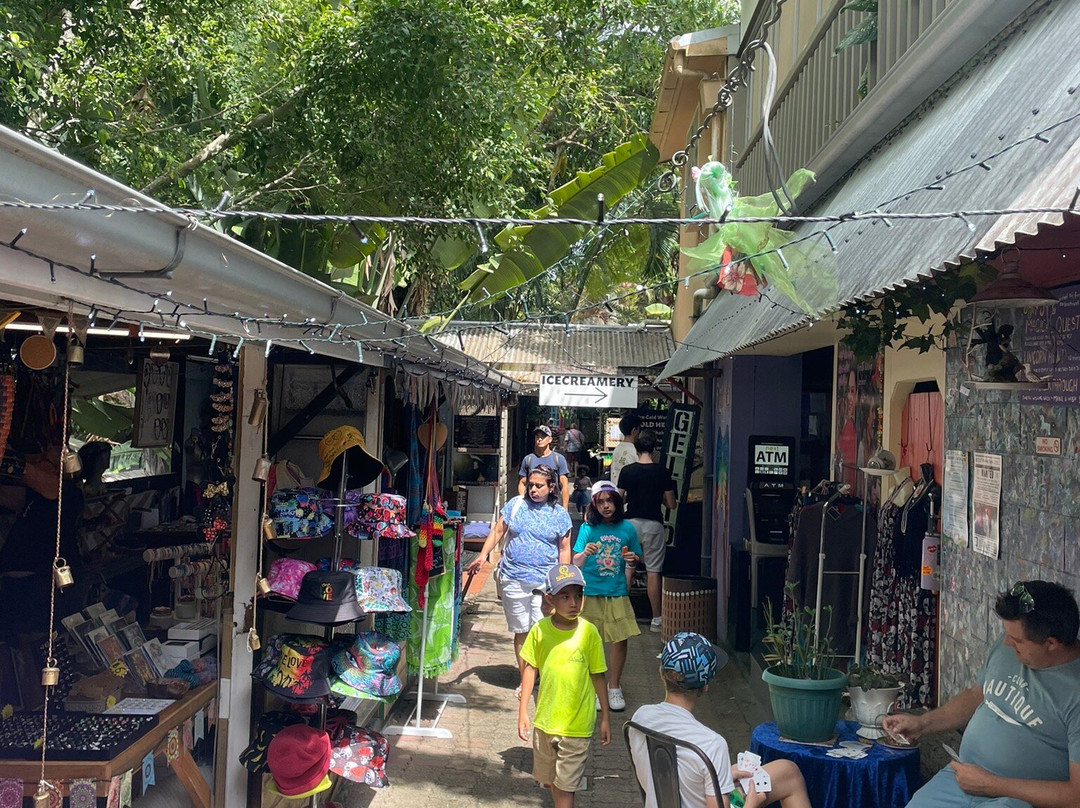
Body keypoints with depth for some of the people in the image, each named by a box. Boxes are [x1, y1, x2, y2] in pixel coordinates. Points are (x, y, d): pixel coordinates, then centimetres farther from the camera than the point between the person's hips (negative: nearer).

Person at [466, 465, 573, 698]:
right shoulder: (516, 504, 6)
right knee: (521, 631, 8)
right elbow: (498, 531, 9)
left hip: (545, 581, -1)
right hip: (513, 579, 2)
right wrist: (483, 555, -4)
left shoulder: (560, 514, 4)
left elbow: (564, 550, 7)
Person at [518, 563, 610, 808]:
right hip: (545, 720, 3)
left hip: (576, 724, -3)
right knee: (551, 781, 19)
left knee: (566, 786, -1)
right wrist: (523, 710, 2)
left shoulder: (589, 632, -11)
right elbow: (530, 669, 3)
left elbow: (597, 676, -3)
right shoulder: (540, 630, -7)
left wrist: (605, 718, 1)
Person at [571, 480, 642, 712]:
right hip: (590, 594, -1)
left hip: (617, 594, 1)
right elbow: (576, 563, -4)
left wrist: (633, 560, -9)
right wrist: (585, 553, -24)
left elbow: (636, 558, 13)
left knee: (620, 639, 0)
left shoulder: (627, 528, 1)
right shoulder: (588, 528, -3)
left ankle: (614, 687, 18)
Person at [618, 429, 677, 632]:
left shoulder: (627, 471, -3)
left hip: (632, 523, 1)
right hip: (654, 524, -1)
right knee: (653, 572, 3)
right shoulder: (662, 472, -6)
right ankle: (656, 619, 7)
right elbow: (672, 505, -2)